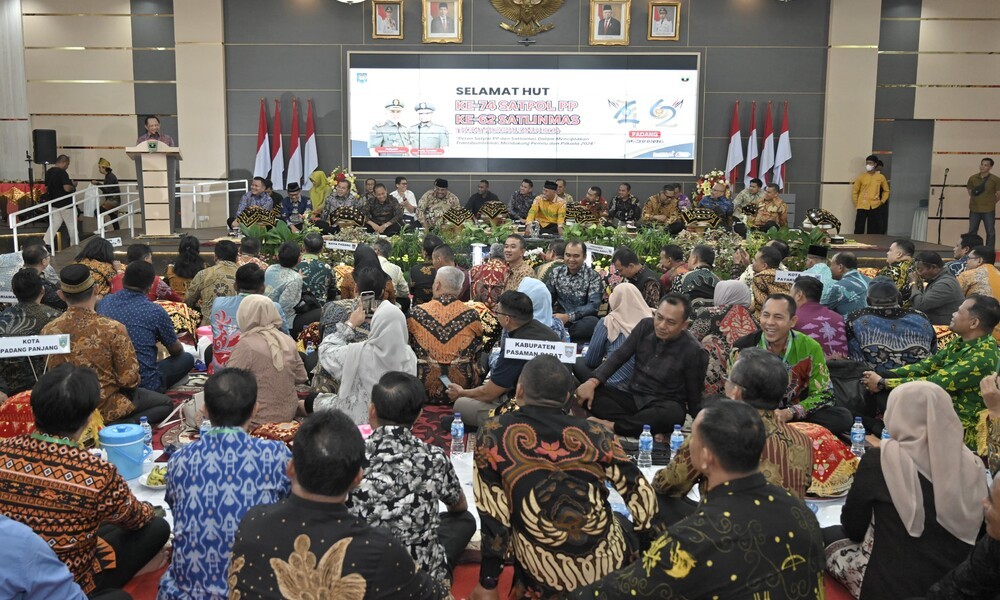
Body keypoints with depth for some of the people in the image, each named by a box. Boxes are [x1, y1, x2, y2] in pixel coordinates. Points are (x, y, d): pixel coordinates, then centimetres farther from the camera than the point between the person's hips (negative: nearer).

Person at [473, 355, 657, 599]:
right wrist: (639, 546, 20)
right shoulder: (592, 433, 2)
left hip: (546, 574, -1)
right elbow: (642, 494, 4)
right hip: (609, 561, 2)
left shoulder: (492, 434, -3)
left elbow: (493, 515, -4)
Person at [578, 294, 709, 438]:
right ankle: (650, 430, -29)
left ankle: (611, 426, -30)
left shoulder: (693, 351, -15)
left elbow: (694, 396, -7)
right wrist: (593, 382, -15)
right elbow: (619, 356, -1)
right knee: (591, 393, -20)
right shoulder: (645, 326, -4)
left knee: (673, 413, -40)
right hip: (633, 398, 5)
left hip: (664, 406, -4)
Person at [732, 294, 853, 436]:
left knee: (843, 417, -24)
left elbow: (824, 394, -3)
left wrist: (789, 413, -21)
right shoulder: (742, 348, -8)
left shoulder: (810, 348, -6)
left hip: (797, 417, 2)